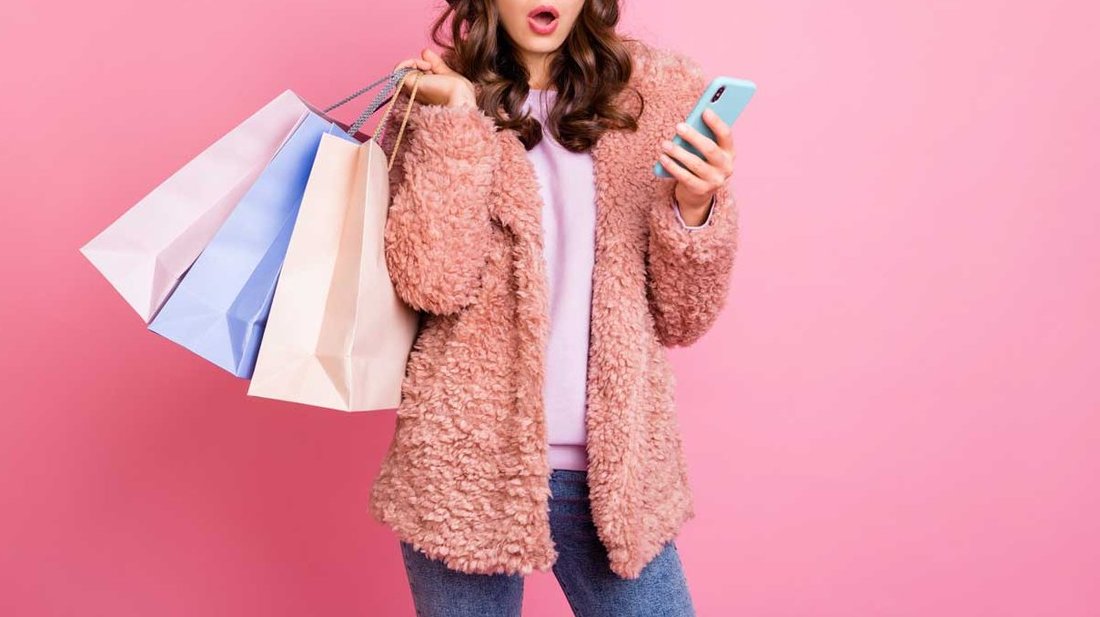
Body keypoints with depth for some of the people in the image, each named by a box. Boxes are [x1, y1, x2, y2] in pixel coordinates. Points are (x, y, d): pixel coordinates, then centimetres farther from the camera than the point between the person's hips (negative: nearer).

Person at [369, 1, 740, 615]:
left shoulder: (662, 89, 2)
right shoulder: (431, 95, 2)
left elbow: (680, 318, 1)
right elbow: (432, 284, -13)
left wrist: (696, 208, -15)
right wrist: (457, 116, -14)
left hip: (616, 467, 1)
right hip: (464, 465, 0)